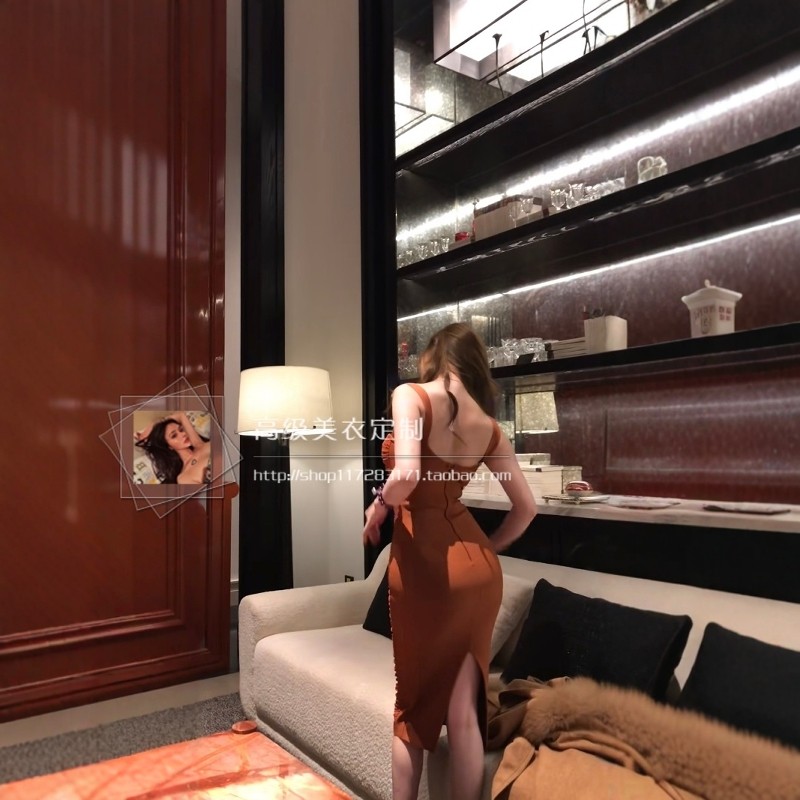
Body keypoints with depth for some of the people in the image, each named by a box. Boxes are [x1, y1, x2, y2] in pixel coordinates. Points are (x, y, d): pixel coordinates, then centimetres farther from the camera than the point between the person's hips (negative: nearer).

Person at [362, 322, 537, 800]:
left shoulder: (412, 396, -8)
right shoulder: (489, 427, 7)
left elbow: (406, 475, -24)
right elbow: (527, 507, 10)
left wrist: (379, 507, -5)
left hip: (425, 562, -4)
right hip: (478, 568, 5)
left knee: (409, 705, 15)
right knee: (463, 711, 14)